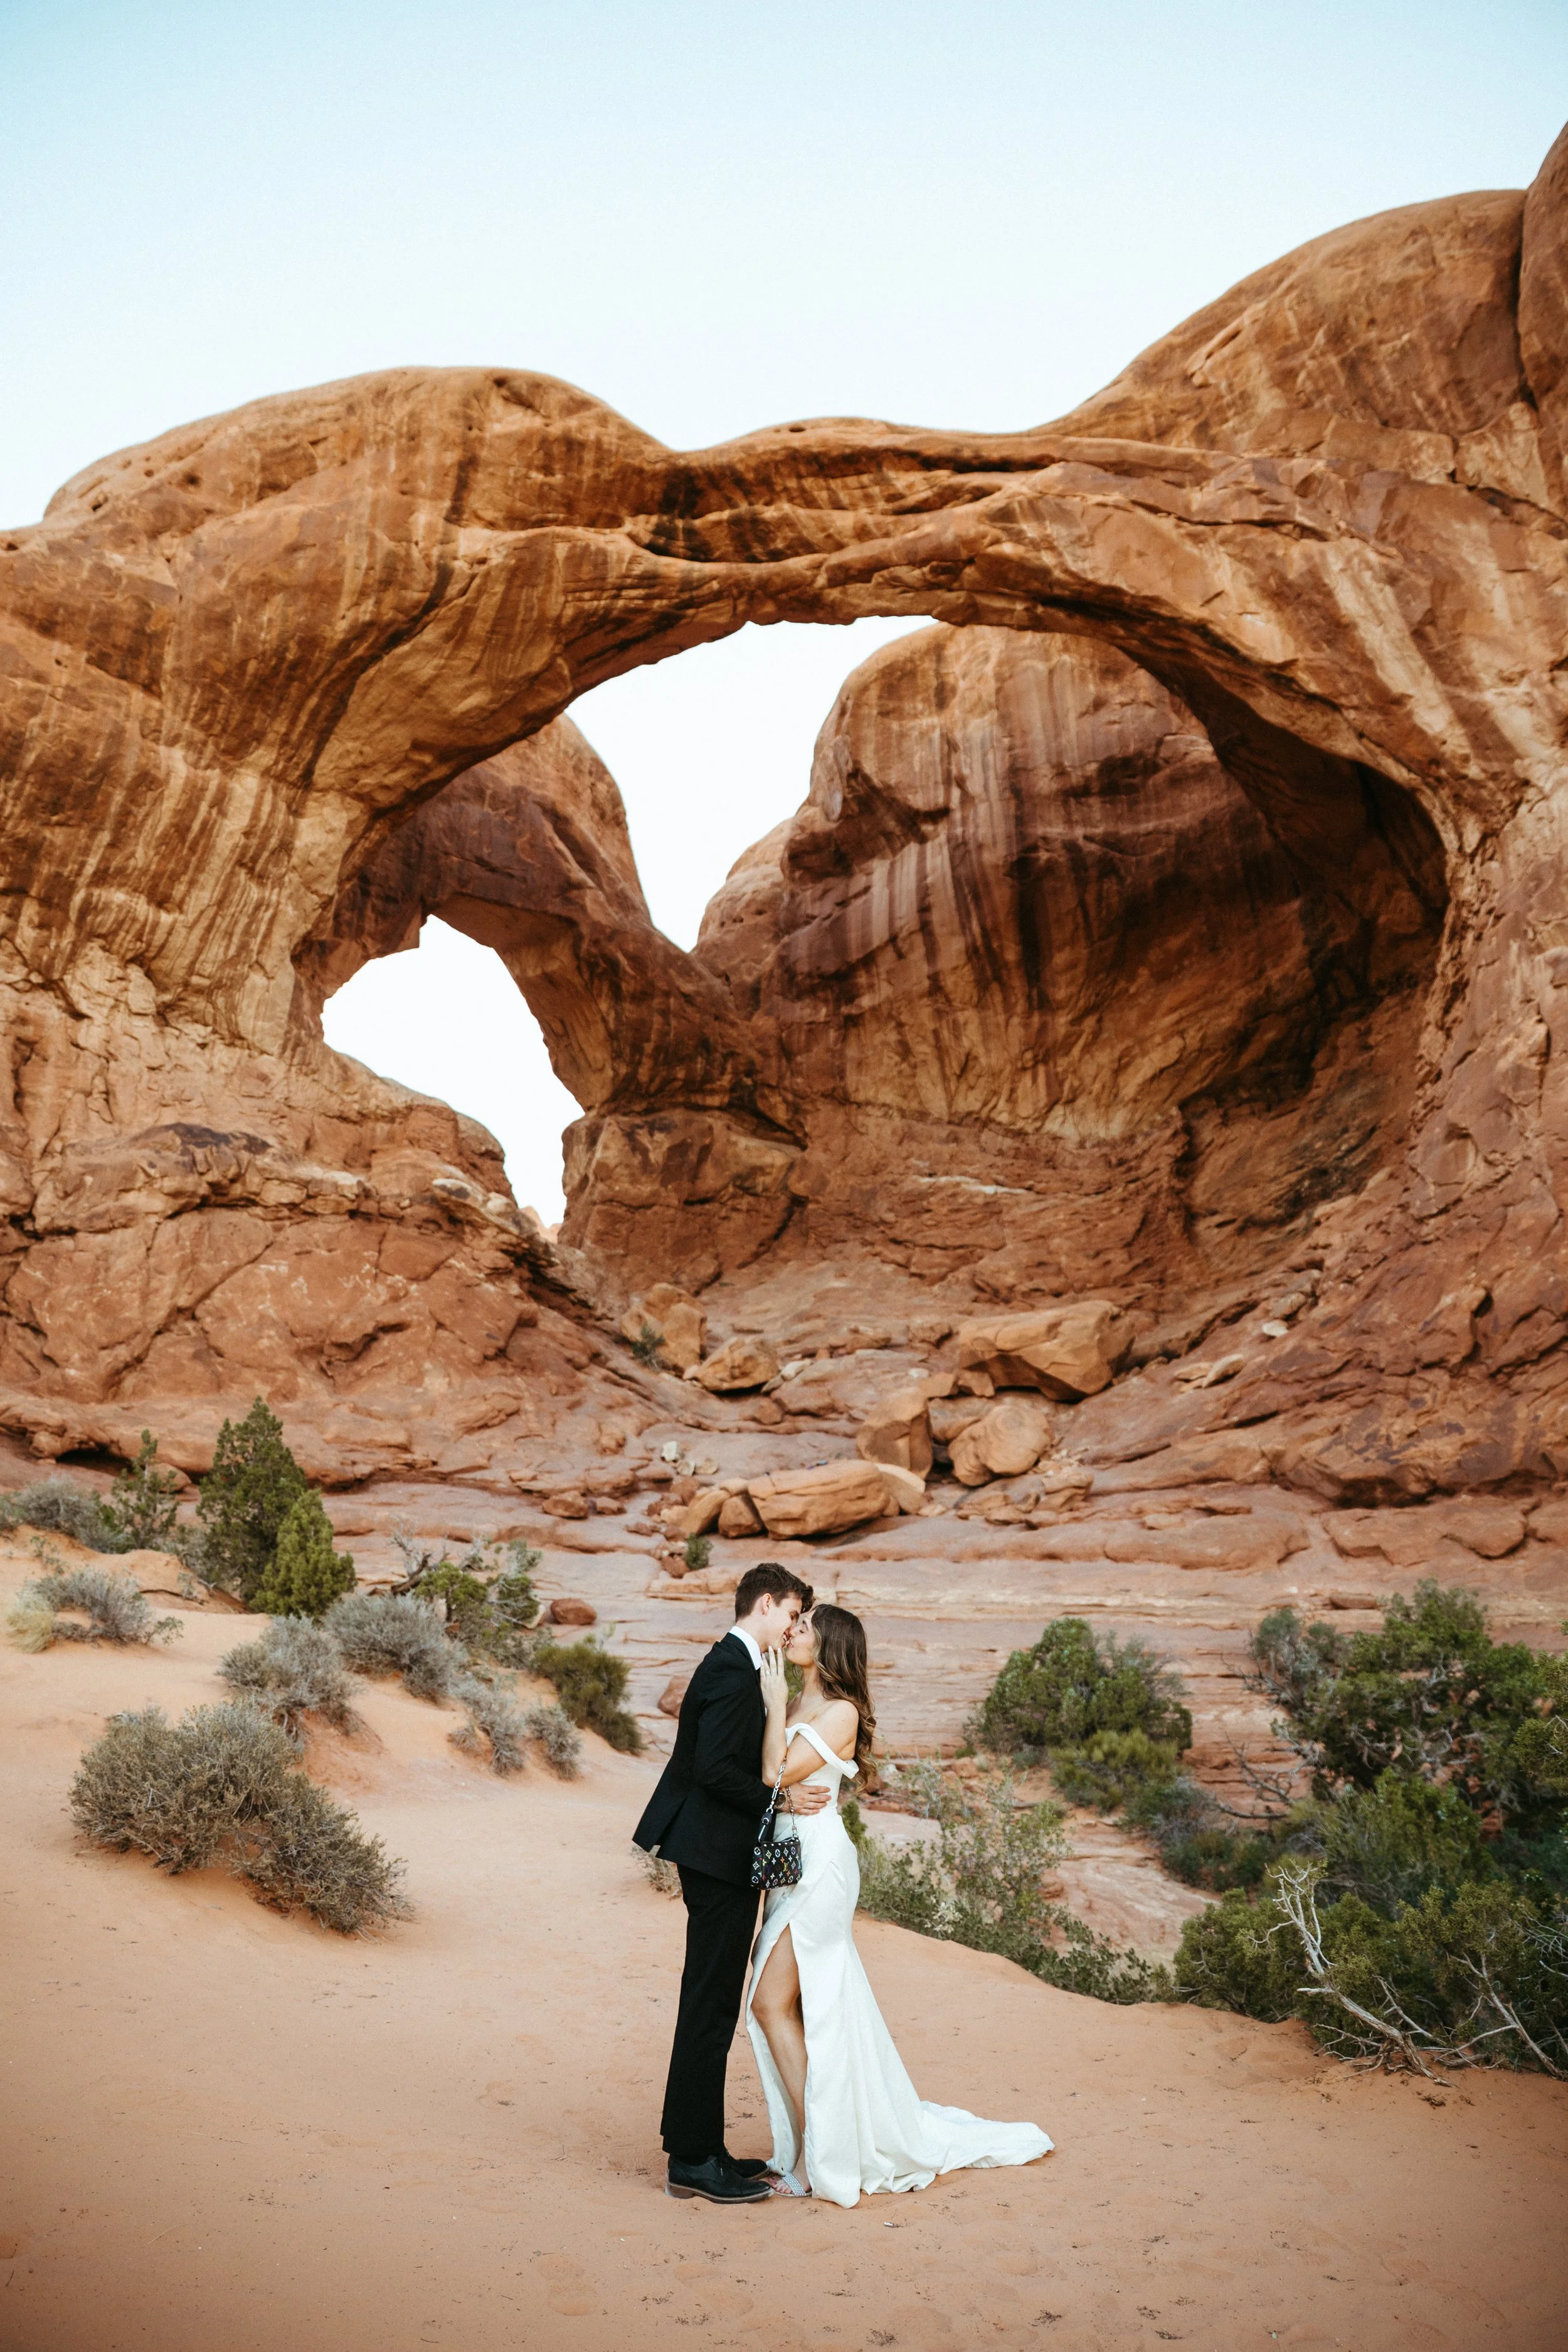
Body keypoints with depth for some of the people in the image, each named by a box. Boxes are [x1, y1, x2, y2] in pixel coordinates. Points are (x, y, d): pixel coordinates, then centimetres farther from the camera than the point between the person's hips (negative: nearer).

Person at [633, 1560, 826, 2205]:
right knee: (710, 2009, -2)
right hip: (719, 1859, -11)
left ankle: (696, 2147, 26)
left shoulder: (731, 1664, 14)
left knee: (710, 2007, 16)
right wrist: (780, 1800, -17)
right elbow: (714, 1769, -25)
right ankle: (694, 2161, 8)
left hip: (715, 1857, 11)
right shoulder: (734, 1670, -19)